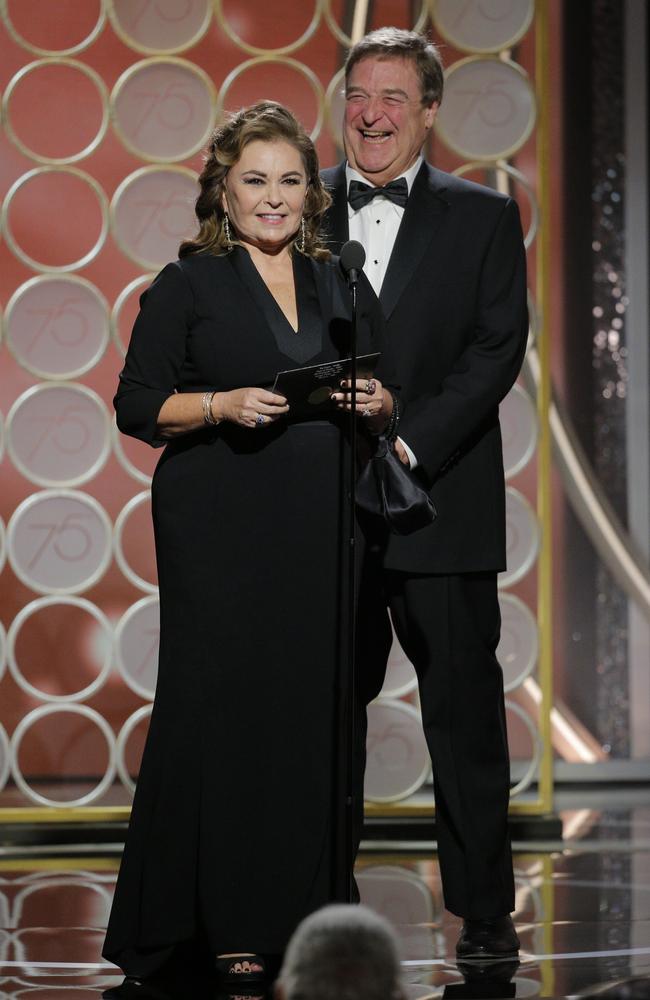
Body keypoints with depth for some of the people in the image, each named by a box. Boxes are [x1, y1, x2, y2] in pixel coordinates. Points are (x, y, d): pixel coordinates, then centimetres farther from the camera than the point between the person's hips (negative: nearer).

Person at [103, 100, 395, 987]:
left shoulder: (343, 286, 16)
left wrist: (378, 404, -3)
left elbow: (390, 398, 20)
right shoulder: (187, 286, 4)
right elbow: (137, 404, 0)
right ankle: (220, 926, 1)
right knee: (221, 705, -6)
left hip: (322, 525, 4)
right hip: (219, 525, -4)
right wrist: (223, 404, -16)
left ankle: (302, 915, 8)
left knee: (316, 706, 0)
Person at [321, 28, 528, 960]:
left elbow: (498, 348, -3)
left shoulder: (483, 216, 4)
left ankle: (484, 909, 12)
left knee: (464, 712, 2)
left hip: (439, 504, -2)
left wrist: (410, 445, -14)